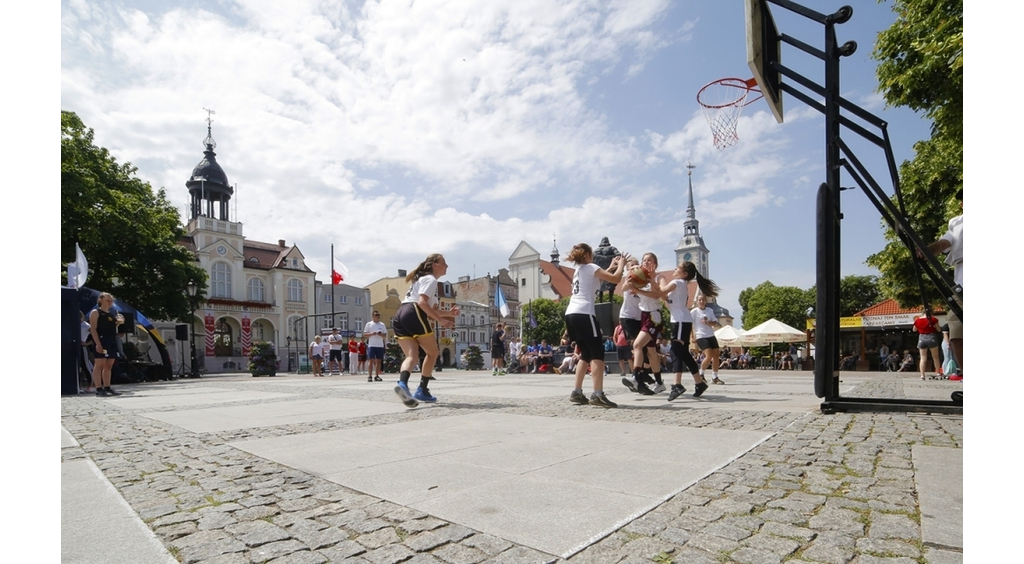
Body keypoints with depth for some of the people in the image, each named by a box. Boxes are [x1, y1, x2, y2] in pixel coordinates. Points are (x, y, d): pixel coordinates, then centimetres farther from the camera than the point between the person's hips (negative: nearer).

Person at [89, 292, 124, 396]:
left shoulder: (112, 313, 21)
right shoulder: (95, 312, -2)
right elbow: (93, 329, -11)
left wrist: (119, 322, 7)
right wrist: (98, 343, -20)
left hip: (112, 341, 8)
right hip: (101, 340, -8)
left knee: (108, 366, 10)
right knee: (99, 365, -8)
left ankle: (107, 388, 15)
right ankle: (99, 389, -8)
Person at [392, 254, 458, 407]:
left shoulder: (423, 279, 34)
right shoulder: (430, 279, 3)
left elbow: (432, 309, 33)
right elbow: (422, 302, -14)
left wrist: (448, 313, 20)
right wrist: (440, 320, -16)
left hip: (399, 317, 9)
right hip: (414, 315, -8)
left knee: (412, 356, -4)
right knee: (432, 353, 7)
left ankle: (402, 384, -30)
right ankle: (422, 391, 6)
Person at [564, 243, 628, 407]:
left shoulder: (578, 270, 24)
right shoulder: (590, 267, 1)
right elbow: (615, 278, -4)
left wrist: (611, 267, 34)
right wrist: (621, 263, 13)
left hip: (571, 314, 9)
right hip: (583, 314, -9)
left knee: (586, 354, 15)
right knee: (597, 353, -7)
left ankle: (577, 392, 14)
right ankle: (598, 394, -15)